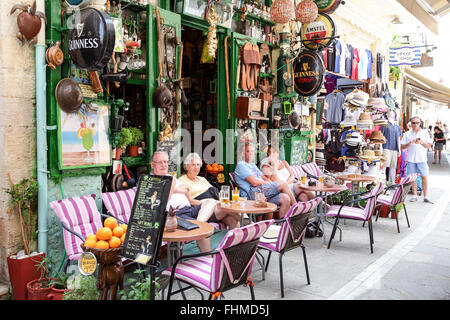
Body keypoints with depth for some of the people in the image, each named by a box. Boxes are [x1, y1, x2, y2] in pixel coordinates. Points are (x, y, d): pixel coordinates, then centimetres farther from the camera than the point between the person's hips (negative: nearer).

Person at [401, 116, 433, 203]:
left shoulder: (425, 133, 10)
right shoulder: (407, 134, 9)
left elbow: (429, 146, 6)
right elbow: (402, 147, 4)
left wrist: (421, 142, -12)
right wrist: (410, 143, -12)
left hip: (422, 158, 0)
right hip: (411, 159, 0)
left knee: (424, 177, -4)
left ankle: (425, 196, 1)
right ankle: (414, 195, 13)